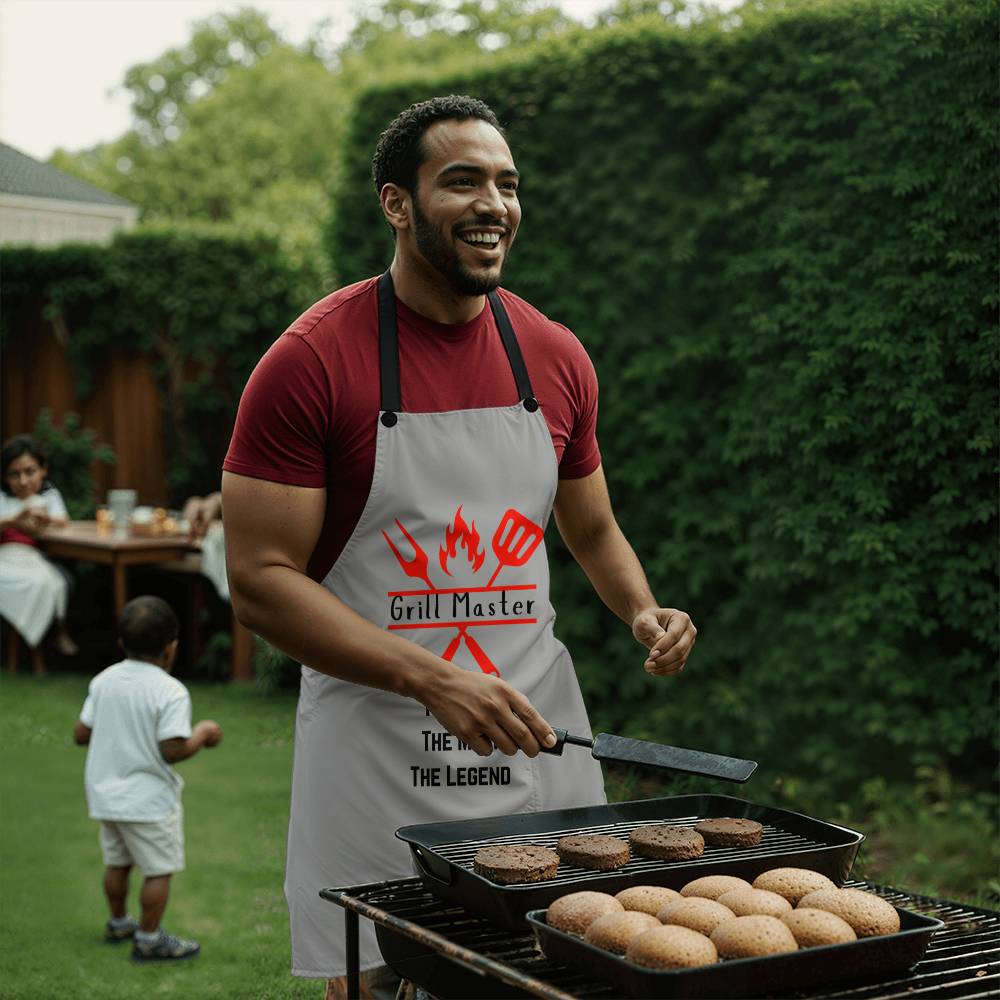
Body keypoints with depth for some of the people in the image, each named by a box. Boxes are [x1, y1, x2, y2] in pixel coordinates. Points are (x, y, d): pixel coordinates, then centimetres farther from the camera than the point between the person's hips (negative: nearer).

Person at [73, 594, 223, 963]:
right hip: (148, 799, -7)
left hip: (106, 793, 7)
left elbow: (80, 734, 4)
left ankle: (118, 923, 40)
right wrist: (202, 733, -7)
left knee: (117, 862, 23)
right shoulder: (171, 692, -19)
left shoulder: (103, 681, 1)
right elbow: (173, 751, -23)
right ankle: (149, 940, 12)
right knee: (160, 870, 6)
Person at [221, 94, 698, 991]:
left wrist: (643, 612, -2)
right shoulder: (312, 362, -11)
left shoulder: (556, 359, 5)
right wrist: (432, 680, -23)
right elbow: (261, 581, -14)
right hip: (377, 759, -4)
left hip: (534, 734, 5)